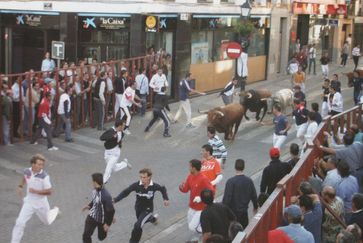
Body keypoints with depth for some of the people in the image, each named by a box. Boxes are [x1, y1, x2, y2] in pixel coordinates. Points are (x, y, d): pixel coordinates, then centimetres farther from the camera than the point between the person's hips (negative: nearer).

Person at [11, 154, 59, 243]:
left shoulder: (44, 176, -25)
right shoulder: (27, 171, -11)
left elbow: (49, 192, -21)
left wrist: (35, 191, -30)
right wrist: (20, 186, 1)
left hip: (41, 203, -2)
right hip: (29, 202, 2)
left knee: (47, 222, 24)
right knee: (20, 222, -12)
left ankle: (55, 210, 56)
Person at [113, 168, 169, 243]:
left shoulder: (154, 186, -23)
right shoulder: (136, 185, -25)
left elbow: (163, 189, -1)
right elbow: (125, 192, -27)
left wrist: (166, 199, -6)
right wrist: (115, 200, -38)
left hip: (148, 209, -3)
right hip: (138, 208, 3)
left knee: (138, 226, -21)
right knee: (142, 220, 33)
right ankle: (153, 218, 67)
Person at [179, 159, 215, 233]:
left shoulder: (203, 179, -22)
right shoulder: (190, 177, 1)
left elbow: (211, 191, -24)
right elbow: (185, 189, 8)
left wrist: (201, 198, -33)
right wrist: (181, 187, -14)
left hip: (201, 209, -8)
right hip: (192, 207, 8)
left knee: (192, 227, -11)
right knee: (190, 226, 17)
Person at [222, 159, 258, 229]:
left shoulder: (231, 181, -16)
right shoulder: (249, 181, -2)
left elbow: (227, 198, -17)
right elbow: (254, 196, 7)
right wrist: (255, 207, 23)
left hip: (233, 212, -4)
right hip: (244, 211, 4)